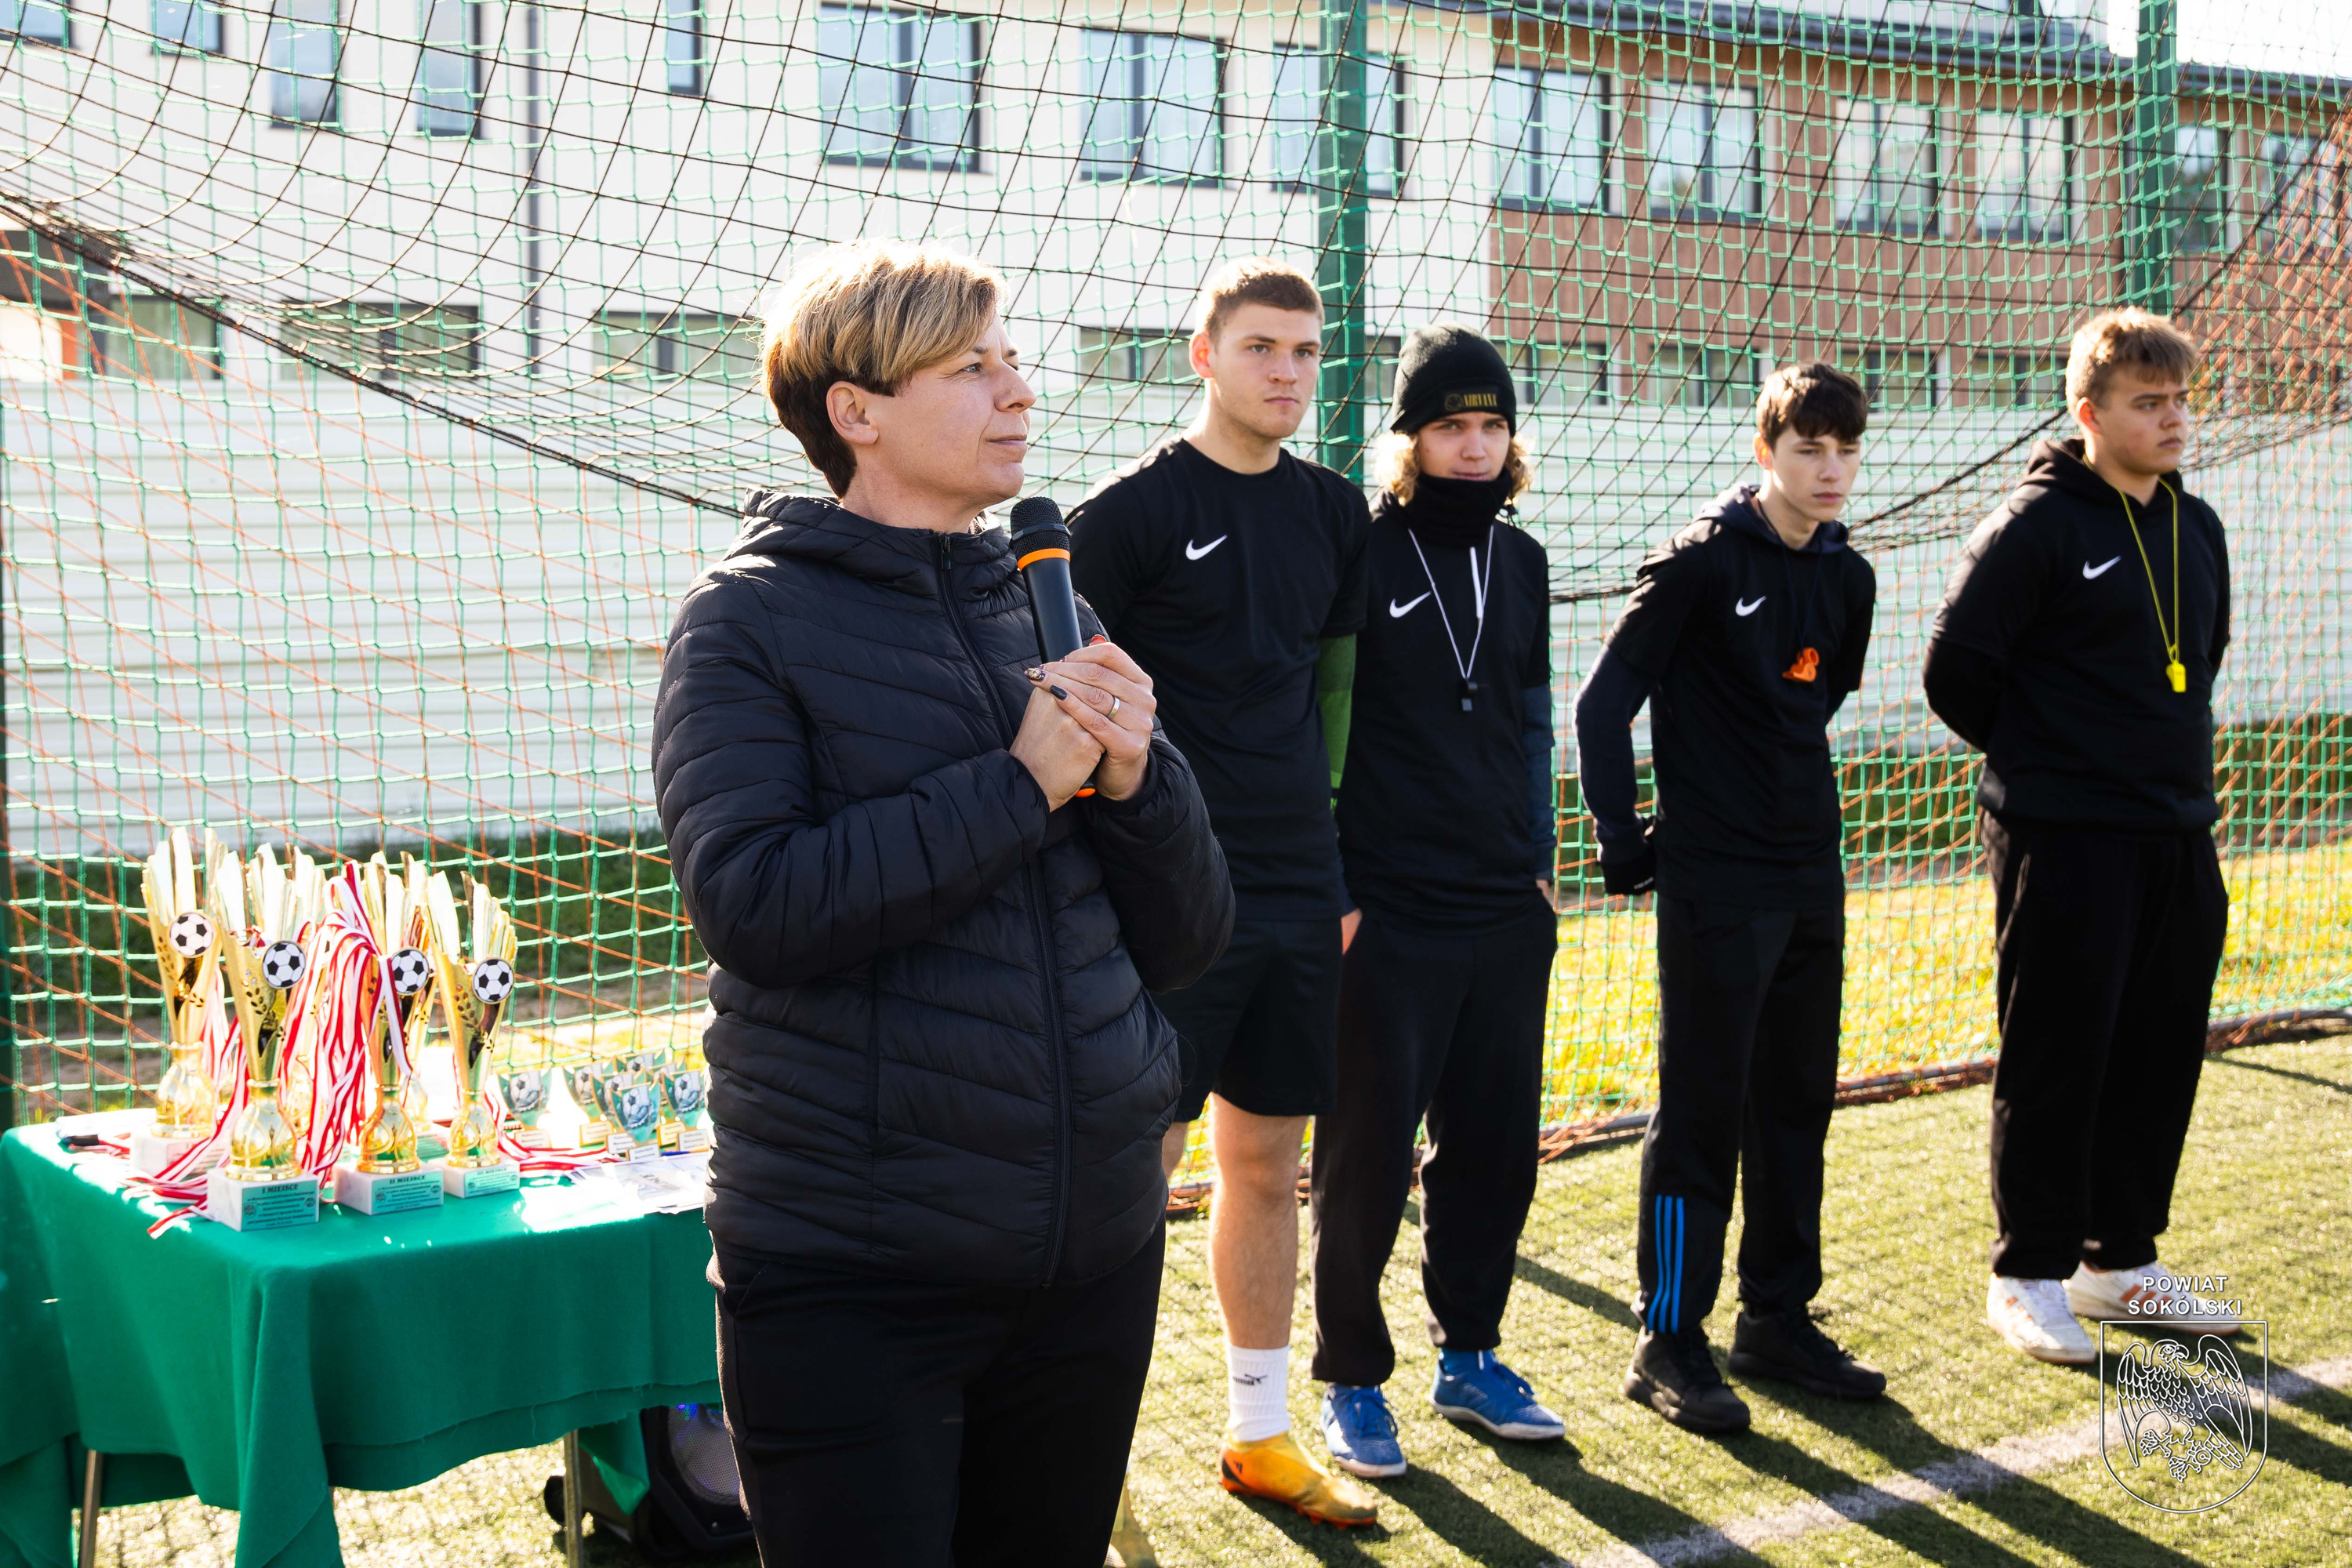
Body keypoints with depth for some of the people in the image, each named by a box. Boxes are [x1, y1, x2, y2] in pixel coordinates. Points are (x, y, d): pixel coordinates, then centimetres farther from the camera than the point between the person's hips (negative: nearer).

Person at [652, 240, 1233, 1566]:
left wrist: (1135, 779, -10)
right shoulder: (753, 623, -4)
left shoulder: (1052, 617, 9)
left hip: (1093, 1253, 5)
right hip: (852, 1274, -5)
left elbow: (1185, 942, 9)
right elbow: (752, 905, -20)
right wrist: (1016, 783, -18)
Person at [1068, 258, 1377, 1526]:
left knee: (1267, 1167, 13)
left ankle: (1261, 1436, 26)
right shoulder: (1133, 508, -6)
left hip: (1300, 898, 6)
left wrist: (1334, 863, 15)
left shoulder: (1334, 514, 12)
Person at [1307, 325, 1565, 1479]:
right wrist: (1329, 893, -9)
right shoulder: (1357, 554, -7)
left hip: (1507, 916, 6)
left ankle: (1469, 1358, 27)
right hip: (1386, 917, -6)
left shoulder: (1520, 561, 12)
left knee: (1497, 1145, 11)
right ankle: (1353, 1381, 15)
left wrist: (1538, 863, 14)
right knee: (1368, 1154, 1)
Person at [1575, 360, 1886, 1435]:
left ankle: (1777, 1322, 24)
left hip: (1812, 881, 7)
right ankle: (1668, 1344, 6)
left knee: (1798, 1104, 12)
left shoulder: (1848, 578, 9)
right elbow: (1603, 706, -11)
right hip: (1714, 885, -7)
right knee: (1702, 1113, -3)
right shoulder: (1701, 561, -10)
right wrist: (1623, 844, -12)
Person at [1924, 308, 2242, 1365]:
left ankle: (2121, 1260, 25)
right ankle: (2029, 1277, 11)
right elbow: (1955, 671, -10)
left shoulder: (2197, 529, 12)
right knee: (2057, 1062, -1)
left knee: (2161, 1057, 12)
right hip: (2066, 842, -7)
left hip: (2180, 840, 7)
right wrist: (2043, 760, 2)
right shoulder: (2037, 525, -10)